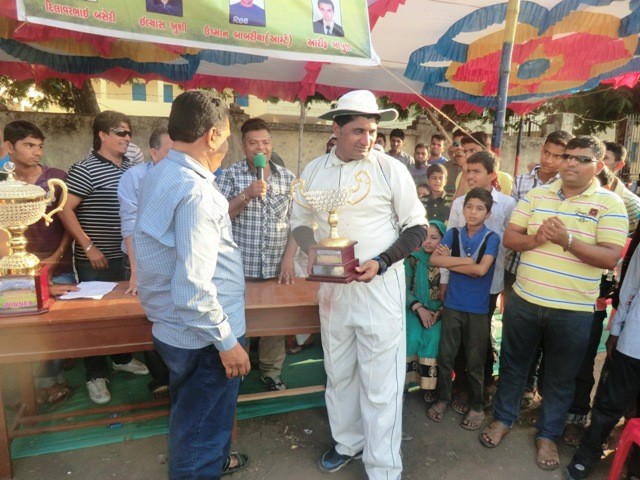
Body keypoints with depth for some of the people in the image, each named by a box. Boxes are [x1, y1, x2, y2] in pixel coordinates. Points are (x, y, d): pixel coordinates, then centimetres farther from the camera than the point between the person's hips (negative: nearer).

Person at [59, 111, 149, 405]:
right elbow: (65, 210, -16)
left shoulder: (130, 168, 8)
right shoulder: (85, 169, -13)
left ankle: (122, 359, 37)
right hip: (95, 259, -6)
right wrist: (88, 246, -19)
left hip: (124, 255, 7)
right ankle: (96, 376, 20)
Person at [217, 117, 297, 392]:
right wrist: (246, 195, -19)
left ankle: (272, 371, 31)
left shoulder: (287, 177, 5)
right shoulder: (231, 175, -1)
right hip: (240, 268, -2)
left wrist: (289, 259, -3)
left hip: (276, 267, 2)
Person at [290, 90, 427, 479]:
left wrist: (380, 263, -17)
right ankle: (348, 442, 42)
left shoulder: (391, 169, -7)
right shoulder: (314, 170, 3)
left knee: (381, 381, 3)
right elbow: (301, 222, 13)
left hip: (380, 285, -4)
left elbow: (417, 228, -4)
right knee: (339, 372, 18)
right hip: (332, 285, 4)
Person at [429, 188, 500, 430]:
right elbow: (434, 259, -11)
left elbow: (481, 269, -18)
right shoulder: (453, 233, 2)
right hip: (452, 304, 2)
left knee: (475, 361, 10)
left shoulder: (491, 238, -5)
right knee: (445, 355, 9)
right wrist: (465, 261, -15)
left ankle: (476, 406, 29)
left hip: (478, 308, -2)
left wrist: (450, 261, -10)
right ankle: (443, 398, 29)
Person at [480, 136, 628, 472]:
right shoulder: (535, 195, 3)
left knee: (561, 377, 16)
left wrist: (567, 240, -25)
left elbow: (610, 257, -13)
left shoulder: (610, 203, -5)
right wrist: (536, 238, -19)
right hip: (524, 301, 2)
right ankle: (503, 418, 39)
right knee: (513, 364, 17)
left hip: (573, 311, -2)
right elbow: (509, 238, 0)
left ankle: (547, 435, 37)